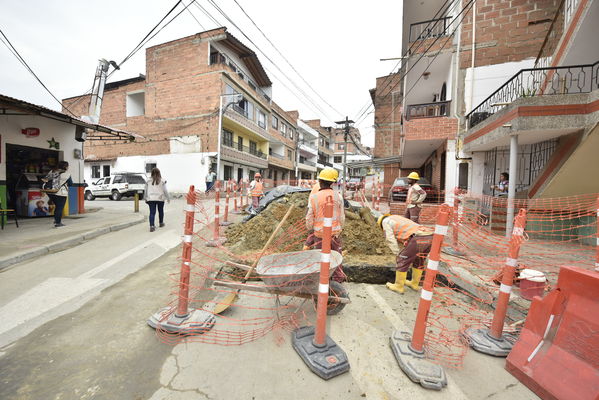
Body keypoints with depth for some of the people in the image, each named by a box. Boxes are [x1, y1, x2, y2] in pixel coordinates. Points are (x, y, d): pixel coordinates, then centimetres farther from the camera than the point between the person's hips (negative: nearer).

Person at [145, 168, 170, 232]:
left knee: (152, 212, 0)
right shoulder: (162, 181, -5)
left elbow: (146, 191, 8)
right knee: (161, 211, 16)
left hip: (151, 199, 1)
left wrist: (146, 198, 19)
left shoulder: (148, 181, 2)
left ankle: (151, 226, -10)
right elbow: (165, 190, -3)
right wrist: (168, 198, 7)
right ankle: (161, 223, 32)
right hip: (160, 198, -1)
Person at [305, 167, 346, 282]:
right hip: (335, 233, 1)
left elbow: (309, 219, -8)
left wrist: (310, 231, 10)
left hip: (319, 234, -1)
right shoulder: (338, 197, -7)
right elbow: (342, 218, -2)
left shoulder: (313, 197, -12)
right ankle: (338, 278, 26)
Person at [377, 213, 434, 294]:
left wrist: (398, 255, 13)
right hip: (429, 237, 8)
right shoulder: (401, 220, 40)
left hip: (418, 239, -8)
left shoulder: (386, 221, 17)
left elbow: (391, 240, 6)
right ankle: (414, 283, 42)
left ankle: (398, 286, 22)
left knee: (402, 261, 9)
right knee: (419, 260, 30)